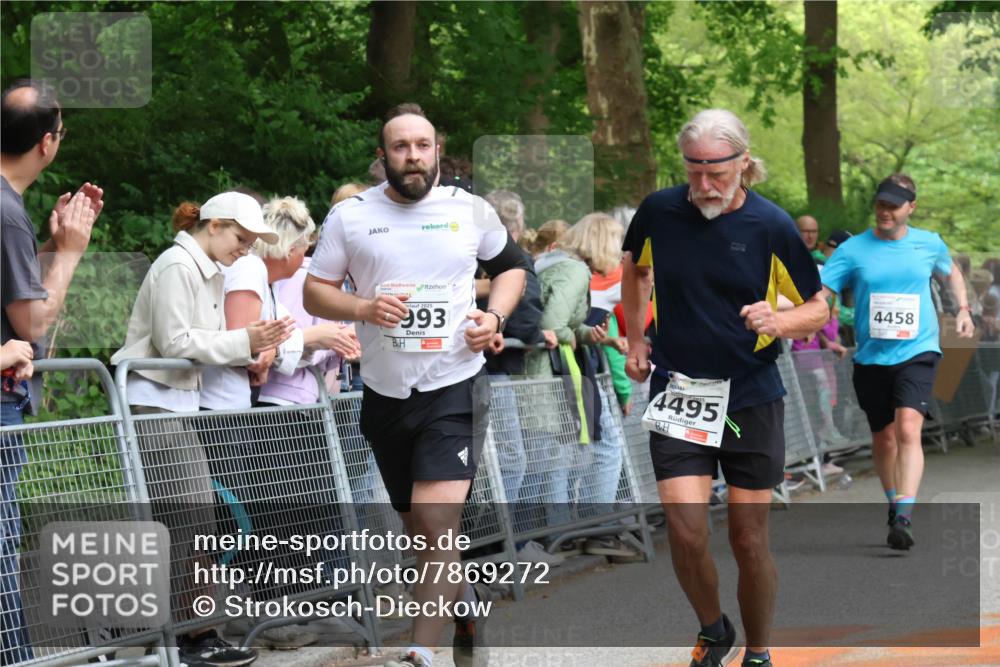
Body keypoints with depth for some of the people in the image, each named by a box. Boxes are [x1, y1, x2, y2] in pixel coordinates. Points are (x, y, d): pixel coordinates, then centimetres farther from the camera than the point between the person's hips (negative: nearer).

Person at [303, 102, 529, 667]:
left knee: (438, 523, -17)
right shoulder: (350, 216, 2)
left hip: (455, 388, -2)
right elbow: (314, 292, 4)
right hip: (386, 393, 2)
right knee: (420, 529, 14)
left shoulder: (470, 210, 3)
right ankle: (470, 599, 41)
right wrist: (363, 308, -15)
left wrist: (496, 316, -1)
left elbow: (512, 265, 18)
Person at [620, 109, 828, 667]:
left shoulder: (772, 226, -9)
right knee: (686, 531, -10)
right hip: (677, 394, 1)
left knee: (750, 541, 4)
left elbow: (819, 308, -1)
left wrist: (778, 323, -21)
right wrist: (635, 340, 15)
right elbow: (635, 267, 19)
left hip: (752, 400, -1)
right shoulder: (659, 212, -3)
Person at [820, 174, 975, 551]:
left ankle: (904, 518, -28)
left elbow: (951, 271, 25)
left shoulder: (930, 244, 3)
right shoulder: (853, 250, -2)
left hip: (917, 352, -2)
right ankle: (894, 504, 36)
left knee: (908, 429, -21)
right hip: (871, 358, 2)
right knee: (883, 438, 12)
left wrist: (963, 309, 14)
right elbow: (818, 292, -10)